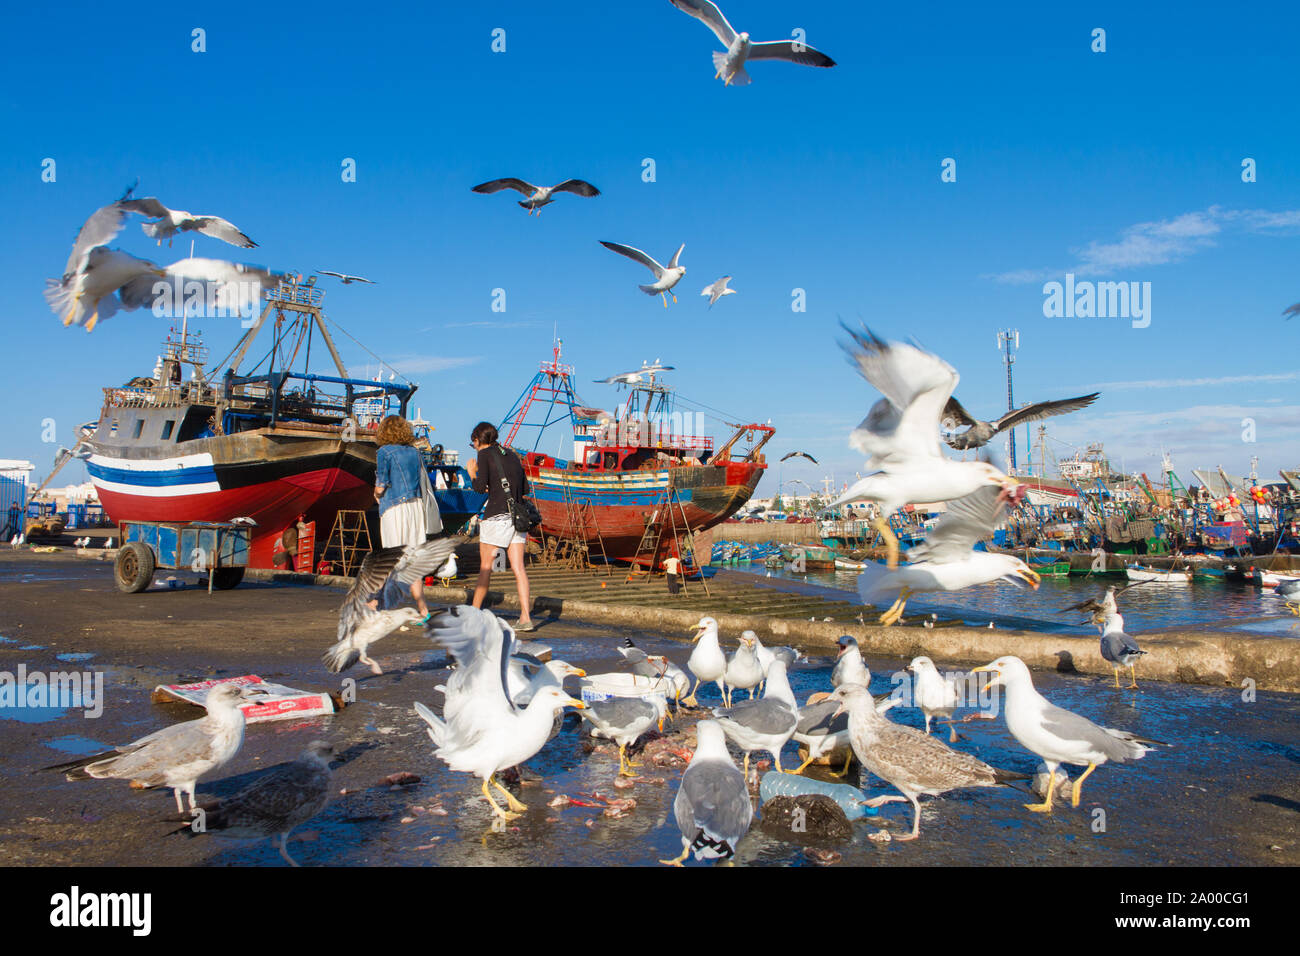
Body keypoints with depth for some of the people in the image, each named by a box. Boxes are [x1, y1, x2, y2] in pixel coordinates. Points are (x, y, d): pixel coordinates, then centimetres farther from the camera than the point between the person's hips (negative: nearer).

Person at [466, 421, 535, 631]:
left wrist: (472, 472, 8)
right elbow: (525, 488, 18)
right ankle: (525, 617, -7)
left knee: (485, 566, 7)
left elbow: (480, 488, -10)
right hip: (517, 515, 6)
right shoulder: (511, 455, 17)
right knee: (518, 568, 1)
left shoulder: (485, 454, -2)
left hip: (497, 515, -5)